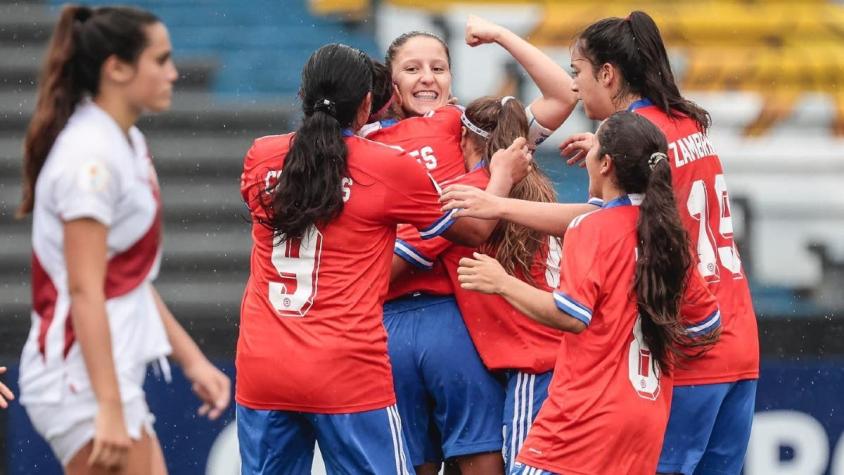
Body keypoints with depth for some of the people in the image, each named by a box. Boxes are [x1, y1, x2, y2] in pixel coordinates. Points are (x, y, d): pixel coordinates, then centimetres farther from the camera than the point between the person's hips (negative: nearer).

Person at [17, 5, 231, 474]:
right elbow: (84, 291, -21)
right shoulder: (90, 157, -17)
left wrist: (191, 359, 18)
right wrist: (109, 408, -24)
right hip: (83, 381, -10)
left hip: (112, 375, 10)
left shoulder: (127, 144, 12)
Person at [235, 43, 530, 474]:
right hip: (348, 377, -4)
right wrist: (503, 175, 29)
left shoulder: (260, 157, 6)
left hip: (260, 373, 4)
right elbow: (474, 229, 10)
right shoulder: (390, 168, -4)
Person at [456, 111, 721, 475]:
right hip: (648, 420, 7)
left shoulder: (592, 228, -7)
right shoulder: (669, 235, 12)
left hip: (588, 417, -7)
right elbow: (708, 324, 19)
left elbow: (572, 315, -17)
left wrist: (502, 284, -9)